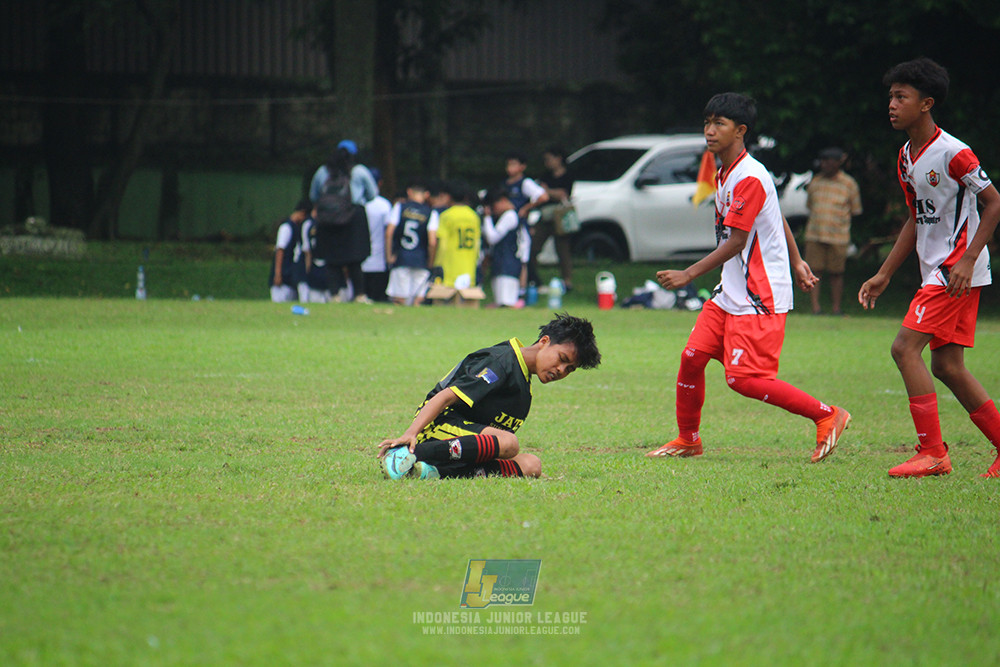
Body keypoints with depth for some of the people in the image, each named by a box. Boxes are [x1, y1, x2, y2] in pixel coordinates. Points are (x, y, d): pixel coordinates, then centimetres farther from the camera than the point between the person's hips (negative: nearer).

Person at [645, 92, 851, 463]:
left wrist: (688, 275, -17)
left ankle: (828, 416, -3)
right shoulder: (725, 175, 13)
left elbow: (735, 242, -19)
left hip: (760, 297, -9)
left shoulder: (750, 179, -18)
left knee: (743, 377, -13)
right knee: (692, 355, 4)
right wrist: (796, 262, 27)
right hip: (730, 292, 9)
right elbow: (778, 219, 24)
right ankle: (687, 439, 19)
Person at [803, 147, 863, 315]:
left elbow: (855, 211, 7)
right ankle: (815, 306, -6)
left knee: (836, 273, 2)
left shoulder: (849, 184, 2)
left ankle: (836, 308, 10)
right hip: (814, 235, 2)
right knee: (814, 270, -6)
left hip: (838, 236, -2)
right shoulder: (815, 182, 11)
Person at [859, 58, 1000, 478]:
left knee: (905, 347, -15)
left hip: (959, 271, -9)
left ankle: (933, 453, -12)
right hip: (936, 270, 9)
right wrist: (884, 275, 20)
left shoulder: (953, 154, -15)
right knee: (946, 366, 7)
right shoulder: (906, 157, 12)